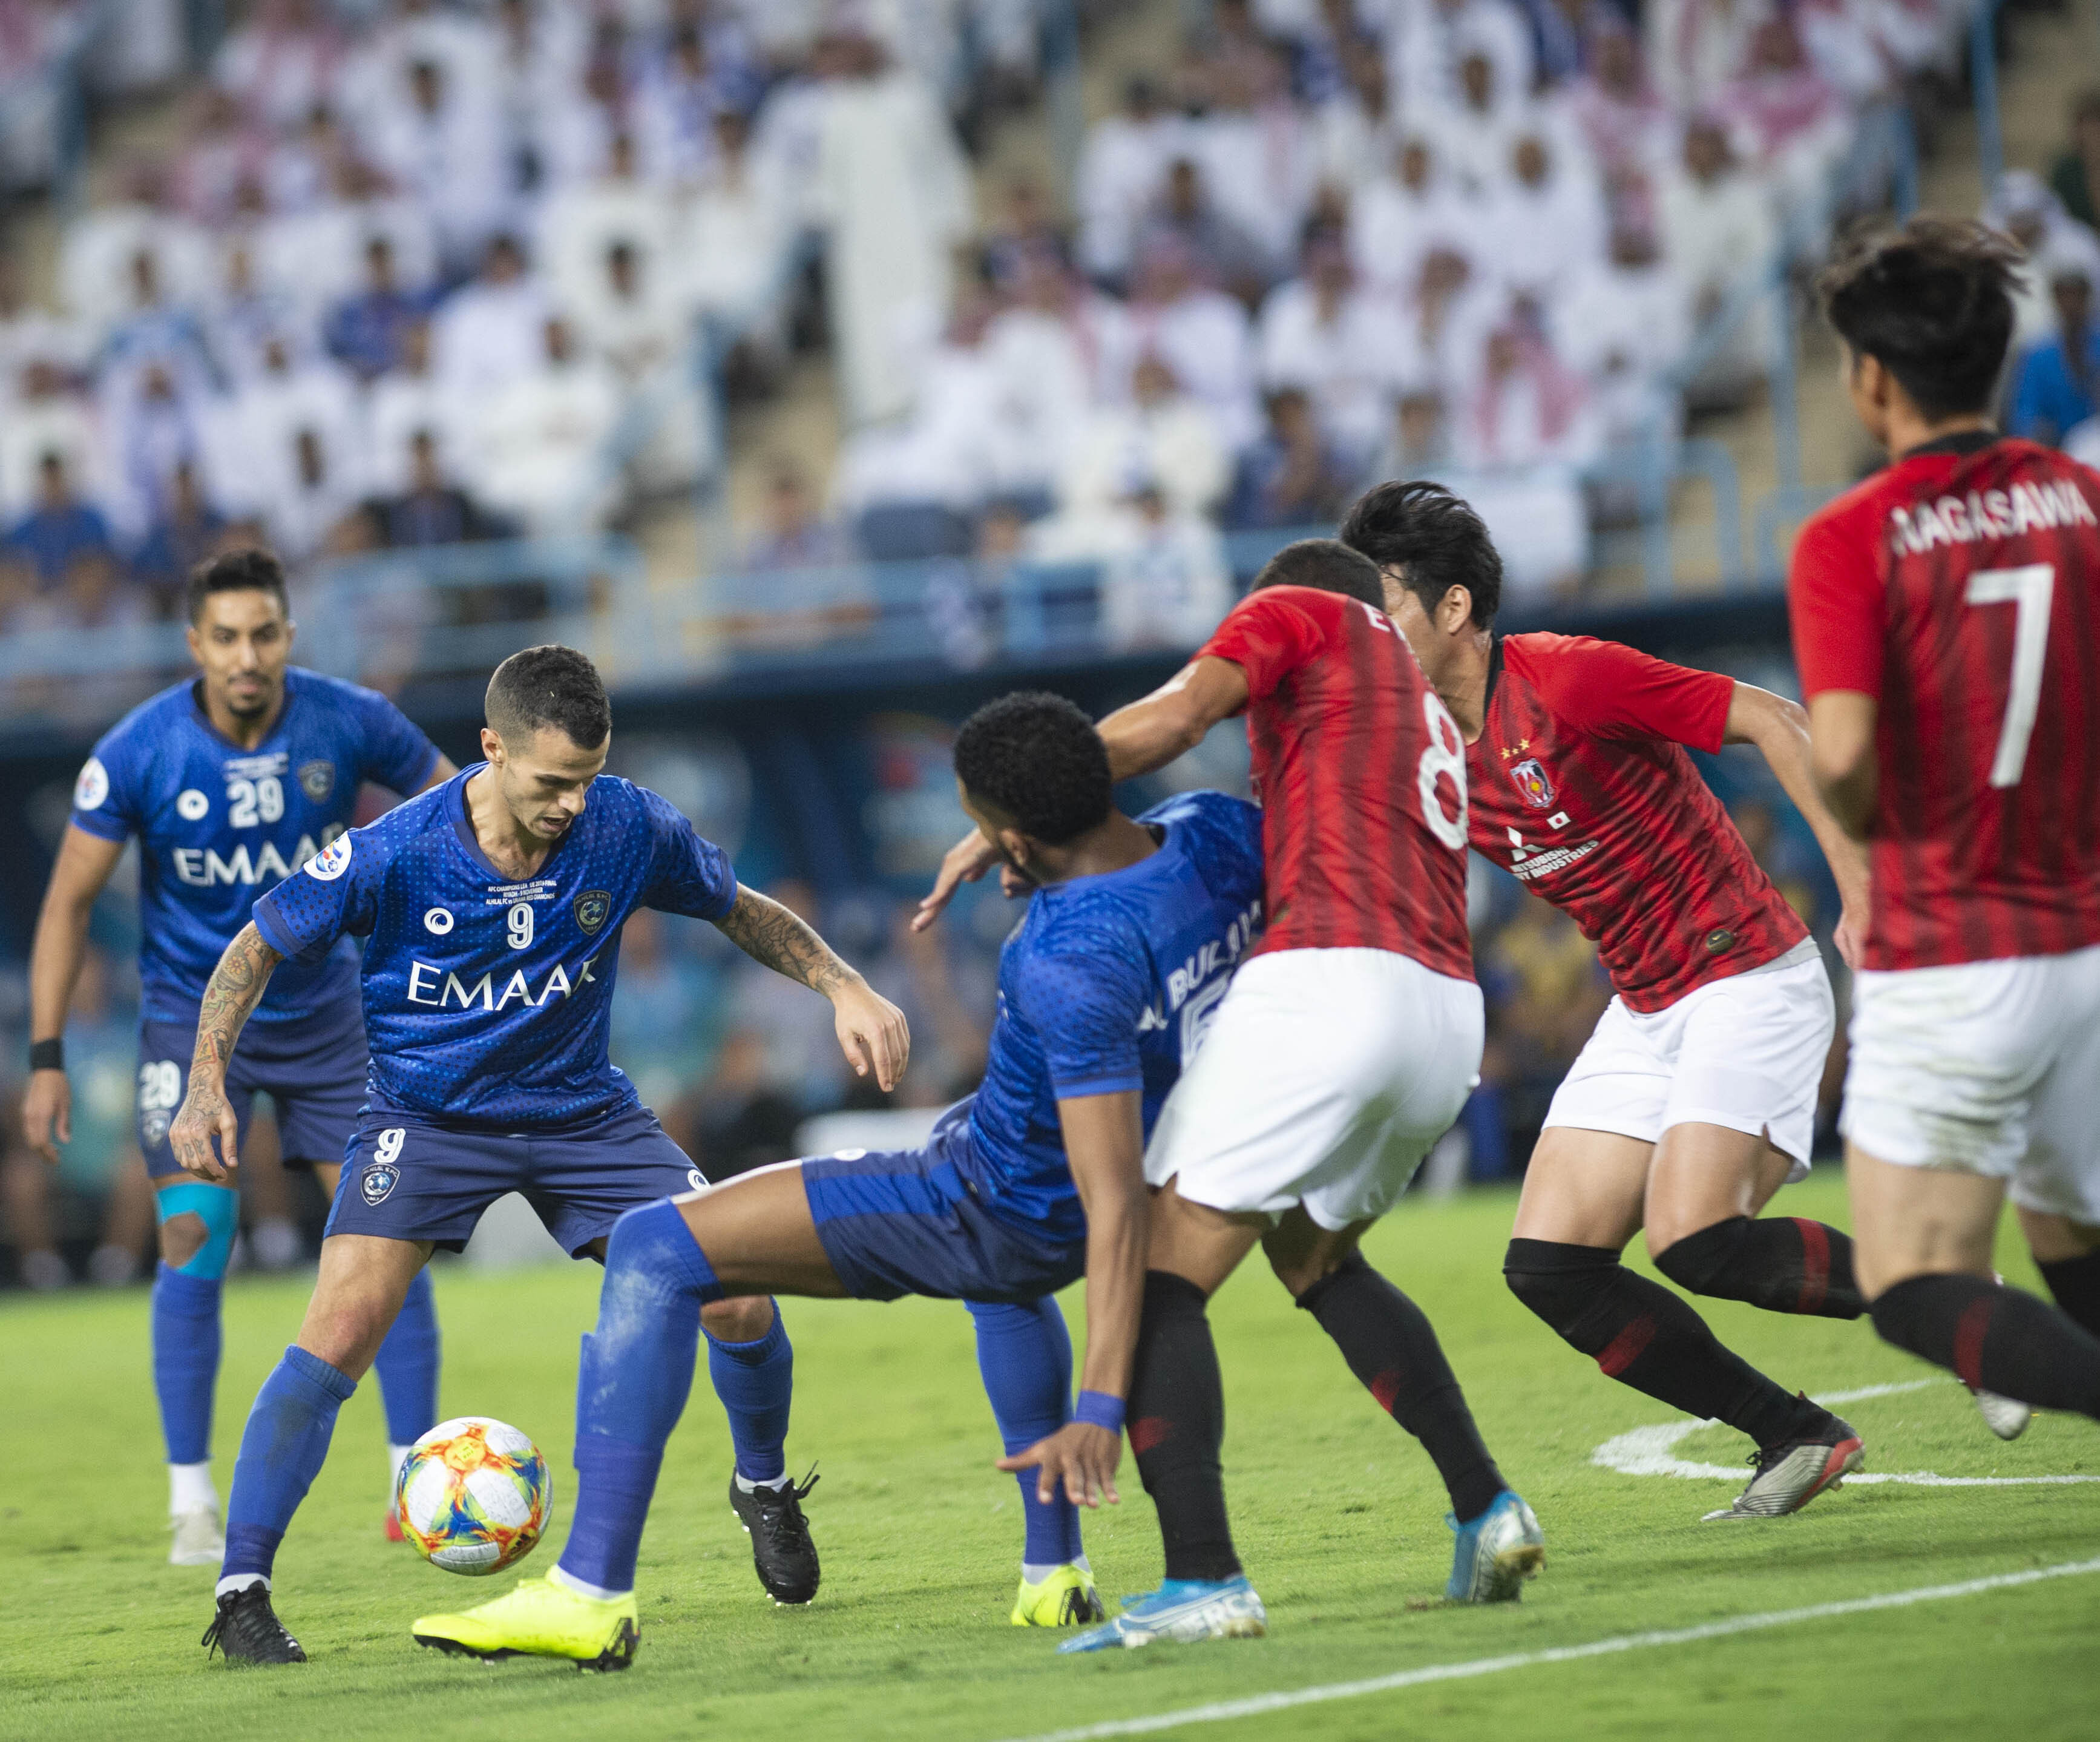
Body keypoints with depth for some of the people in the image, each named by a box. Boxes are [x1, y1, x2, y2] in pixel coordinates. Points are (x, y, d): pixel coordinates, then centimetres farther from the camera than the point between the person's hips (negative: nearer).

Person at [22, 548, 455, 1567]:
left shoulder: (349, 723, -14)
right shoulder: (138, 753, -17)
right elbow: (71, 900, -8)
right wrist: (46, 1057, -12)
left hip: (322, 1012, 2)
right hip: (191, 1016, -2)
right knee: (194, 1238, -12)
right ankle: (192, 1503, -3)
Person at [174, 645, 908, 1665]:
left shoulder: (629, 831, -14)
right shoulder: (392, 854, -21)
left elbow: (744, 914, 6)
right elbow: (257, 950, -6)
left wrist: (843, 988, -6)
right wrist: (207, 1083, -17)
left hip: (581, 1111, 3)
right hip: (428, 1114, -2)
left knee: (737, 1294, -10)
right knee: (341, 1332, -22)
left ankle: (764, 1487, 23)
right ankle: (240, 1594, -14)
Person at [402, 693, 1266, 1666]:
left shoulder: (1072, 971, -35)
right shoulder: (1216, 828, -13)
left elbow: (1116, 1205, -36)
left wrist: (1103, 1408, -36)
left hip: (995, 1210, -9)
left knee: (653, 1252, -8)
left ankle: (590, 1595, -10)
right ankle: (1056, 1575, 43)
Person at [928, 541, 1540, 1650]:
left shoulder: (1299, 613, 12)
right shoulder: (1427, 714, 34)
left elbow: (1173, 716, -4)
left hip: (1330, 975, -8)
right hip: (1449, 1010, 8)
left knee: (1162, 1276, -5)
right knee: (1314, 1253, 30)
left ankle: (1204, 1581, -19)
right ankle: (1487, 1512, 20)